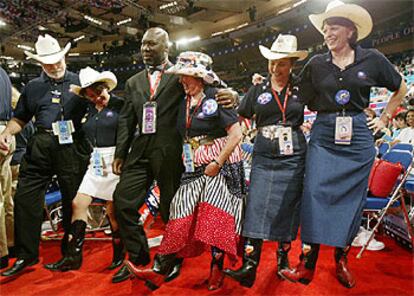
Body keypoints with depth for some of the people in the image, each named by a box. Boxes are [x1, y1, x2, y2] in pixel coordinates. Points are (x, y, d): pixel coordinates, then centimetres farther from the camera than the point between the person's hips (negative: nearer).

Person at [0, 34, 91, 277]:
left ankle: (71, 254, 23)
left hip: (72, 147, -3)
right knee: (25, 198, 1)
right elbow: (20, 119, 20)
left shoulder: (80, 82, 8)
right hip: (40, 148, 3)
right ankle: (26, 254, 17)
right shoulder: (33, 87, 16)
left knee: (73, 202, 6)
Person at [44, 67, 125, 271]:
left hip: (115, 161, -6)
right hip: (96, 162, 6)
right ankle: (73, 256, 13)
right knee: (78, 203, 2)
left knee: (113, 210, 1)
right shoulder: (90, 108, 12)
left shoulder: (120, 105, -6)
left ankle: (119, 255, 21)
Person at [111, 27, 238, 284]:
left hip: (169, 153, -4)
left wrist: (231, 94, -22)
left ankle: (173, 259, 26)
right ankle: (138, 258, 19)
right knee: (123, 202, 1)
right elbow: (126, 121, 17)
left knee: (171, 207, 4)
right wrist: (120, 153, 11)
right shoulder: (134, 82, 18)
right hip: (140, 152, 5)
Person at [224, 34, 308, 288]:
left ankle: (283, 256, 26)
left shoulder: (301, 90, 5)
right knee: (257, 208, -7)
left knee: (287, 209, 7)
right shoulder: (258, 90, 7)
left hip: (293, 158, 0)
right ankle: (250, 266, -4)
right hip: (264, 157, 0)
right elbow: (241, 120, 10)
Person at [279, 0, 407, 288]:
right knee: (315, 195, -5)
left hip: (357, 137, 0)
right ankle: (307, 264, 5)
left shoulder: (372, 59, 3)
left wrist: (384, 119, 11)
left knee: (351, 199, 6)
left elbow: (401, 89, 16)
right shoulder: (316, 64, 4)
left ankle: (342, 259, 25)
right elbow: (302, 101, 15)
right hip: (323, 136, 0)